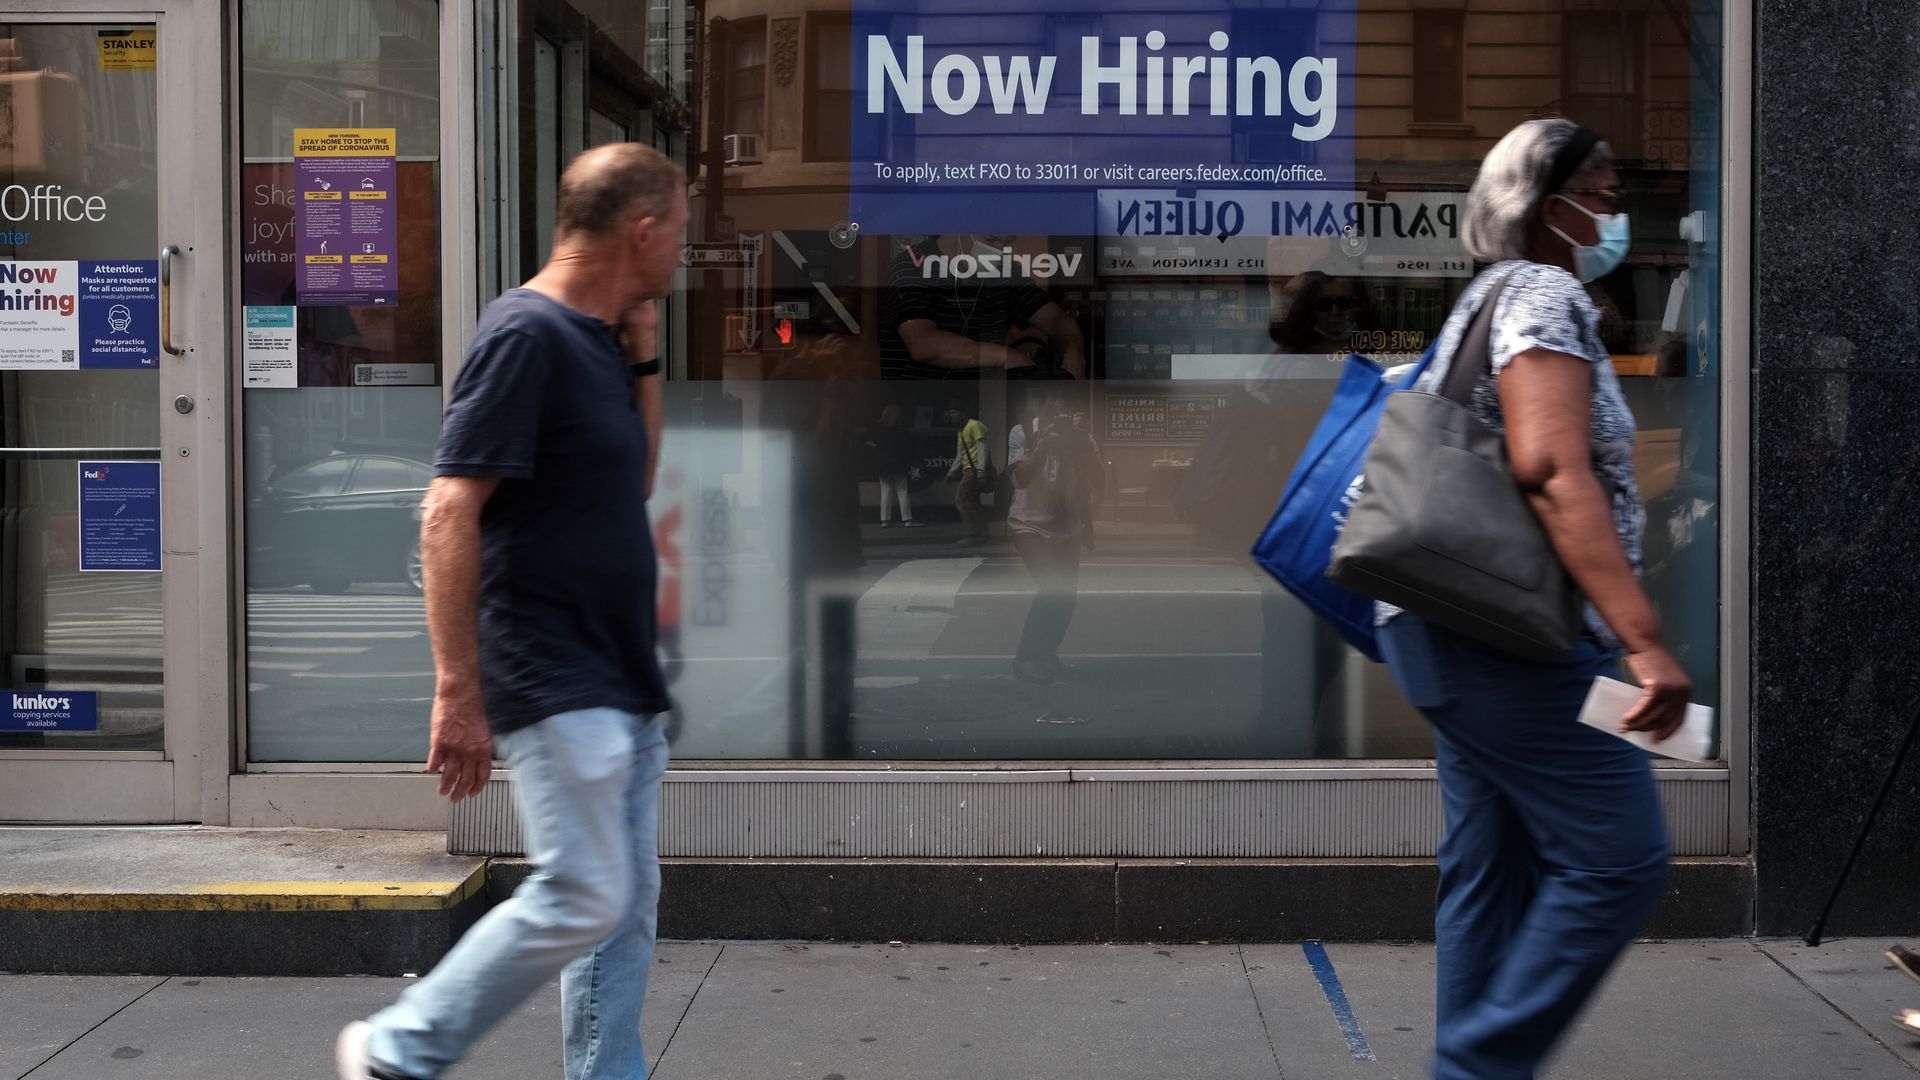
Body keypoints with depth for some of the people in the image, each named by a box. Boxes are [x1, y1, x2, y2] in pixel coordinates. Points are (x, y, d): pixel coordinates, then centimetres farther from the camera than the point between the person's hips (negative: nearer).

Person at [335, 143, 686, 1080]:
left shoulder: (599, 338, 11)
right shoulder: (525, 335, -16)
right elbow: (449, 518, -19)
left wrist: (644, 361, 9)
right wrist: (458, 690, -20)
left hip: (620, 685, 9)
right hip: (552, 687, -9)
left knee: (627, 905, 11)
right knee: (581, 898, -7)